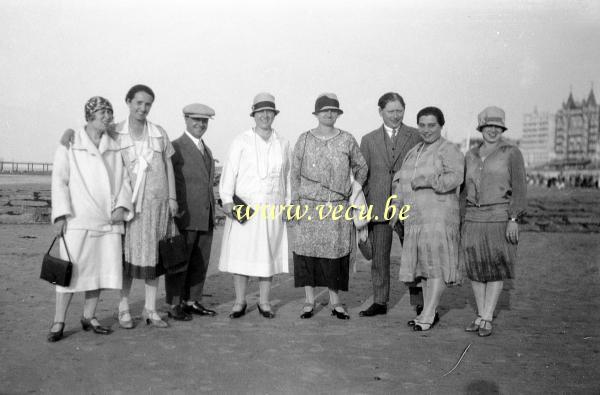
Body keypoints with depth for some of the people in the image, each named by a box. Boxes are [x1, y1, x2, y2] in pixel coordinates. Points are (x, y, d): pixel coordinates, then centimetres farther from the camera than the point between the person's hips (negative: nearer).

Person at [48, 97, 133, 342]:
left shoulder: (114, 147, 14)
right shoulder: (70, 144, 3)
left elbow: (123, 180, 12)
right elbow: (59, 180, -1)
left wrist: (122, 206, -4)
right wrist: (61, 214, -9)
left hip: (108, 220, 4)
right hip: (77, 219, -4)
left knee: (103, 269, 6)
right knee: (72, 270, -5)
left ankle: (89, 317, 20)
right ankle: (58, 322, 6)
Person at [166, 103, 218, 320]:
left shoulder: (207, 150, 19)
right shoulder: (176, 148, -5)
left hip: (205, 218, 7)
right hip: (184, 218, -7)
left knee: (200, 263, 10)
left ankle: (193, 301, 19)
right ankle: (175, 304, 10)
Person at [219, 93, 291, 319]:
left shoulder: (283, 144, 11)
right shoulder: (241, 142, 1)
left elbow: (287, 176, 16)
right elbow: (229, 171, -3)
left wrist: (288, 204, 13)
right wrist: (227, 199, -13)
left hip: (272, 210, 3)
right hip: (244, 207, -2)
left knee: (268, 254, 5)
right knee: (240, 253, 0)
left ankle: (264, 302, 16)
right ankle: (240, 302, 11)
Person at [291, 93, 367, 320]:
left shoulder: (347, 141, 4)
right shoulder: (304, 140, 4)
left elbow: (361, 168, 16)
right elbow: (295, 173, 5)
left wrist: (354, 191, 8)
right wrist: (295, 201, -1)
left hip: (338, 207, 0)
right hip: (309, 205, 0)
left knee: (336, 251, 2)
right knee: (307, 250, 0)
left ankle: (335, 302, 13)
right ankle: (309, 301, 12)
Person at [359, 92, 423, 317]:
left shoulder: (416, 137, 5)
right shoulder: (369, 140, 10)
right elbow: (362, 176, 11)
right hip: (378, 207, 2)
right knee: (379, 257, 7)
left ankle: (420, 304, 11)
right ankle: (380, 302, 18)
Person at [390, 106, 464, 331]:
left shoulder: (448, 150, -4)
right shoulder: (413, 152, 19)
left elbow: (455, 177, -20)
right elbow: (402, 183, 21)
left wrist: (428, 181, -23)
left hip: (439, 215, -7)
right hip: (415, 217, 8)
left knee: (436, 264, -7)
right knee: (423, 264, 9)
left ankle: (427, 315, -5)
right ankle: (429, 312, 18)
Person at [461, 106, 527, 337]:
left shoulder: (511, 153, -2)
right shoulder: (471, 156, 12)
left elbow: (519, 188, -6)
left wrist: (514, 219, -14)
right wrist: (460, 220, 13)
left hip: (499, 216, -4)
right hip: (473, 218, 4)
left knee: (496, 268, 0)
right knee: (475, 266, 5)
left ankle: (487, 320, 5)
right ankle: (481, 316, 16)